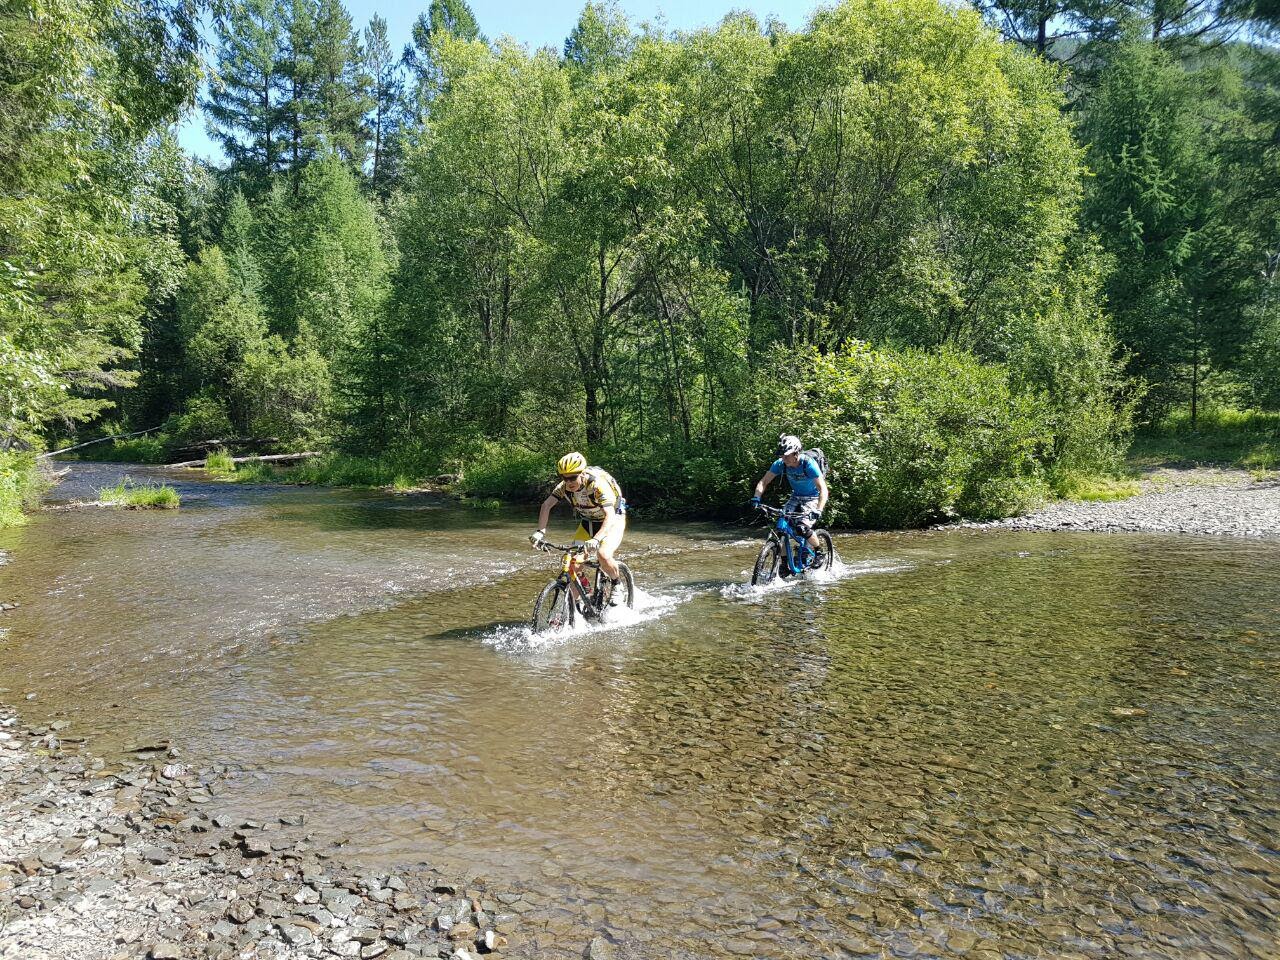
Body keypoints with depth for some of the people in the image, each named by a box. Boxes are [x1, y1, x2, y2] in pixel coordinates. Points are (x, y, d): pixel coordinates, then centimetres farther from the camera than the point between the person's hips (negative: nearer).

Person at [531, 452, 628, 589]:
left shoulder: (598, 484, -34)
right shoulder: (564, 486, -18)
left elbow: (610, 516, -43)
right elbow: (546, 505, -18)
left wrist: (596, 539, -56)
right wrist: (540, 531, -32)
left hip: (613, 520, -5)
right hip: (588, 522, 5)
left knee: (603, 555, -30)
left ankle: (616, 585, -1)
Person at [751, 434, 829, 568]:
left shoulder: (808, 464, -30)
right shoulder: (780, 463, -16)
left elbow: (823, 489, -33)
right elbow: (764, 481, -11)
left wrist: (818, 510, -46)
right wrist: (756, 497, -30)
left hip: (813, 498, -5)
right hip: (796, 497, 5)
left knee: (802, 527, -26)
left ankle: (820, 553, 0)